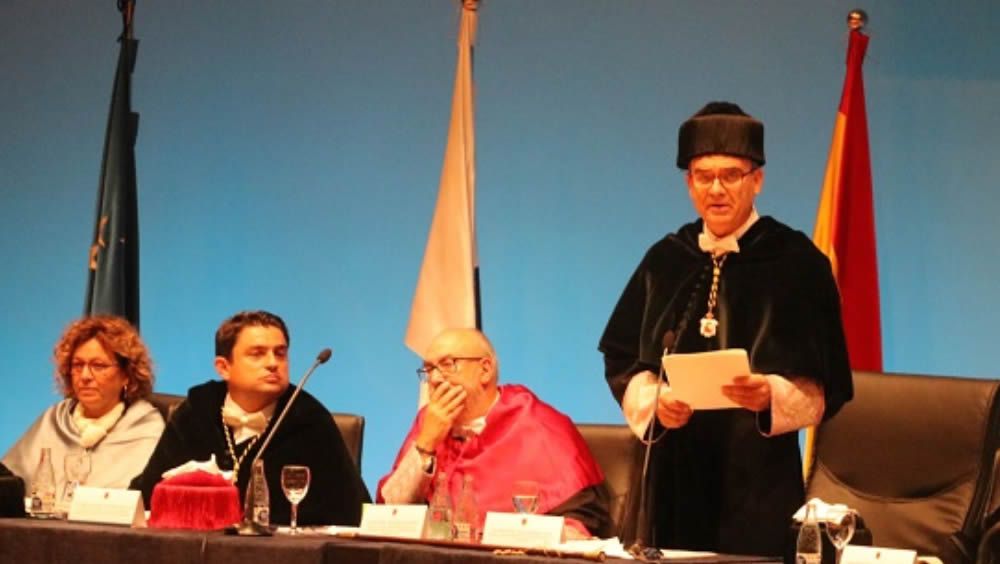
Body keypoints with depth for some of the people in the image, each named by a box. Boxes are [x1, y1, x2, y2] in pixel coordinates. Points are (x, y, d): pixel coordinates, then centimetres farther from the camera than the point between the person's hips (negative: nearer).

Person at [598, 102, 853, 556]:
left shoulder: (796, 262, -3)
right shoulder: (665, 261, 8)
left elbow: (825, 386, -4)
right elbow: (621, 360, 10)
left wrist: (772, 395, -24)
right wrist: (653, 400, -10)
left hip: (758, 475, -3)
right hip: (673, 471, 3)